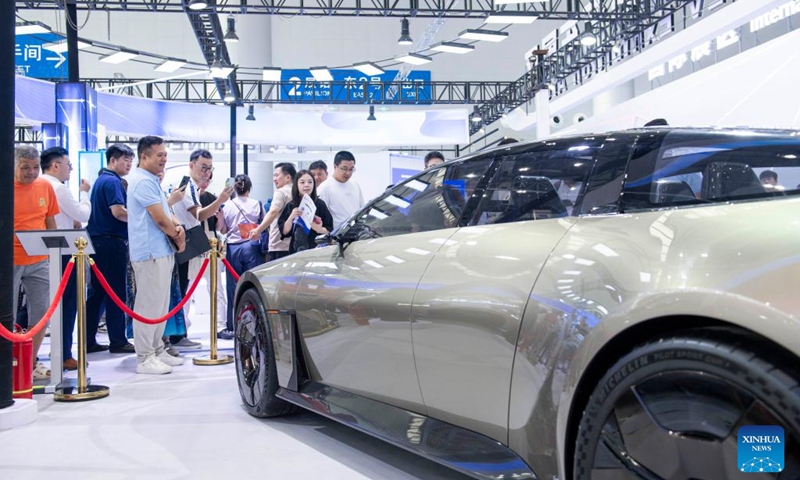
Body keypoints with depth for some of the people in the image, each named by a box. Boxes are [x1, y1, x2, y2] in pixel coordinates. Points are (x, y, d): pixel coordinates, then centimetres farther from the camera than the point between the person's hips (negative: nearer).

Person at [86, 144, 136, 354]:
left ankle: (88, 341, 13)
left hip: (98, 242, 10)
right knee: (116, 293, -3)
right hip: (112, 242, -10)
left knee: (97, 292, 10)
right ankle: (118, 341, 3)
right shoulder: (113, 181, -12)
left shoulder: (101, 180, 19)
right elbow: (118, 211, -24)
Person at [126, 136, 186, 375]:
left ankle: (157, 350, 24)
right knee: (149, 305, -7)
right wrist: (178, 237, -3)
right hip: (150, 253, -11)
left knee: (160, 304, 15)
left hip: (161, 251, 11)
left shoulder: (152, 180, 18)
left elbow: (166, 212, 21)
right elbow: (160, 219, -18)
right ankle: (145, 359, -2)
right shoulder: (143, 181, -15)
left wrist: (177, 226, -1)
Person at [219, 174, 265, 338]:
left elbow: (223, 229, 6)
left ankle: (231, 327, 9)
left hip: (233, 248, 1)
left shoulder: (227, 206, 1)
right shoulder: (257, 205, 1)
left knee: (233, 288, 4)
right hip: (252, 247, -1)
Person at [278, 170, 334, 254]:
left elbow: (329, 230, 2)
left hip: (316, 249, -2)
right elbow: (284, 232, 4)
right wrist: (291, 217, -11)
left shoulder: (320, 204, 1)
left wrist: (320, 229, -18)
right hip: (296, 251, 2)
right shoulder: (291, 206, 7)